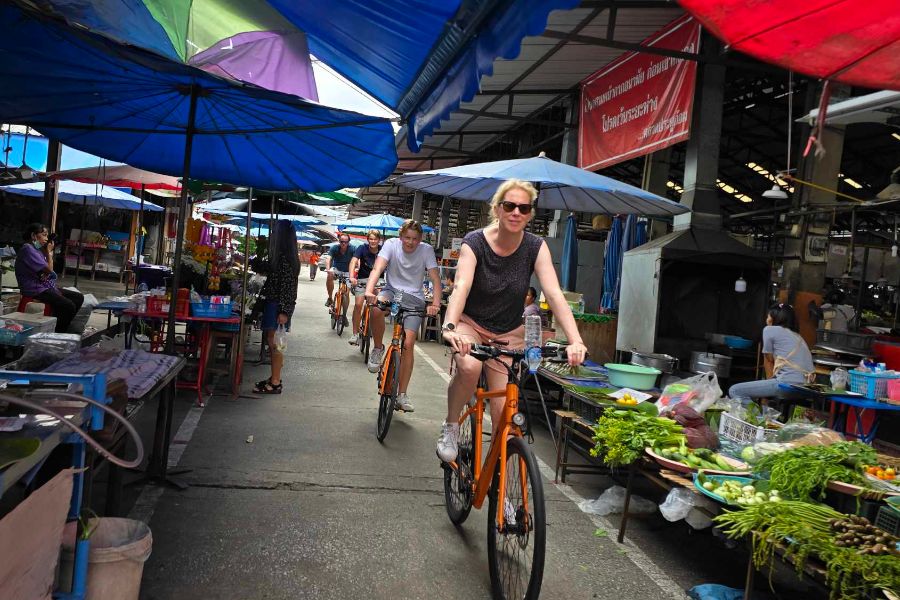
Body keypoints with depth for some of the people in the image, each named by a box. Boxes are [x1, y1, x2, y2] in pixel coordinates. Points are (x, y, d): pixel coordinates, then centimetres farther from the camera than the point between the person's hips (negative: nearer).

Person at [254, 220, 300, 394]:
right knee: (273, 342, 15)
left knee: (274, 342, -4)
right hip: (273, 302, 10)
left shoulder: (284, 257, -17)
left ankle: (275, 384, 3)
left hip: (278, 305, -10)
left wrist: (284, 311, -21)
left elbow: (287, 285, -20)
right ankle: (274, 378, 24)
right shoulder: (282, 255, 11)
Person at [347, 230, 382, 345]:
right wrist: (352, 277, -43)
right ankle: (355, 333, -7)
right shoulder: (362, 249, -13)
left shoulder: (383, 250, -9)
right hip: (363, 279, -1)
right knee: (358, 304, -16)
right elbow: (353, 261, -26)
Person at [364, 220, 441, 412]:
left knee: (408, 344, -13)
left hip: (414, 299, 0)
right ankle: (378, 348, -8)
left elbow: (435, 279, -16)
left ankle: (402, 395, -2)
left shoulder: (426, 250, -9)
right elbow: (377, 268, -24)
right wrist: (369, 291, -43)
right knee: (376, 308, -36)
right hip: (392, 290, 0)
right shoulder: (391, 245, -10)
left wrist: (435, 304, -34)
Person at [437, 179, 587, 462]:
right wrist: (449, 327, -53)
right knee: (470, 367, -35)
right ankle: (451, 426, -8)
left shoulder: (535, 247, -13)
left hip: (509, 333, 2)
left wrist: (575, 340, -38)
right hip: (470, 324, -2)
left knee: (503, 411, -4)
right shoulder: (475, 242, -18)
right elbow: (461, 287, -34)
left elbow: (554, 294, -24)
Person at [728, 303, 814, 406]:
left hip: (788, 382, -8)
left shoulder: (770, 329, 8)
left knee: (734, 391, -4)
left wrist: (770, 380, 26)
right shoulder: (797, 336, 28)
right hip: (805, 386, 8)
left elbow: (768, 361, 13)